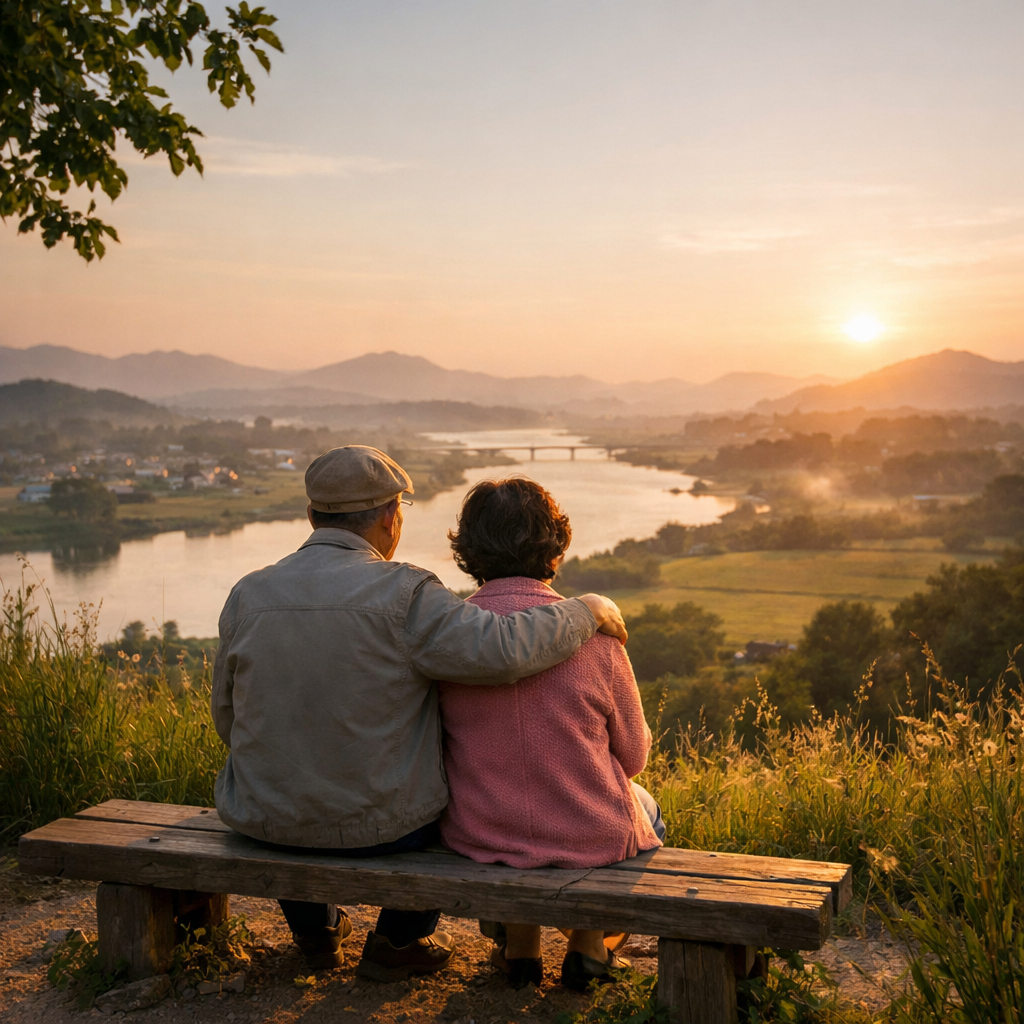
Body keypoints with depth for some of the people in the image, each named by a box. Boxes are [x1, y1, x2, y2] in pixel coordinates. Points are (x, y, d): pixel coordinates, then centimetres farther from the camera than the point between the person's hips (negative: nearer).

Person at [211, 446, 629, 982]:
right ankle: (398, 941, 33)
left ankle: (315, 928, 48)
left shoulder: (246, 596, -7)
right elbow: (503, 650, -30)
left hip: (266, 820, 3)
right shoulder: (402, 595, -18)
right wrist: (589, 609, -12)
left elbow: (228, 723, 3)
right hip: (383, 826, -3)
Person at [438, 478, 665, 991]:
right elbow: (633, 756, -4)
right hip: (590, 837, -2)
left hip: (476, 836, 2)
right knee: (644, 808, 34)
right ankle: (589, 945, 31)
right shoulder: (592, 633, -17)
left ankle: (518, 942, 36)